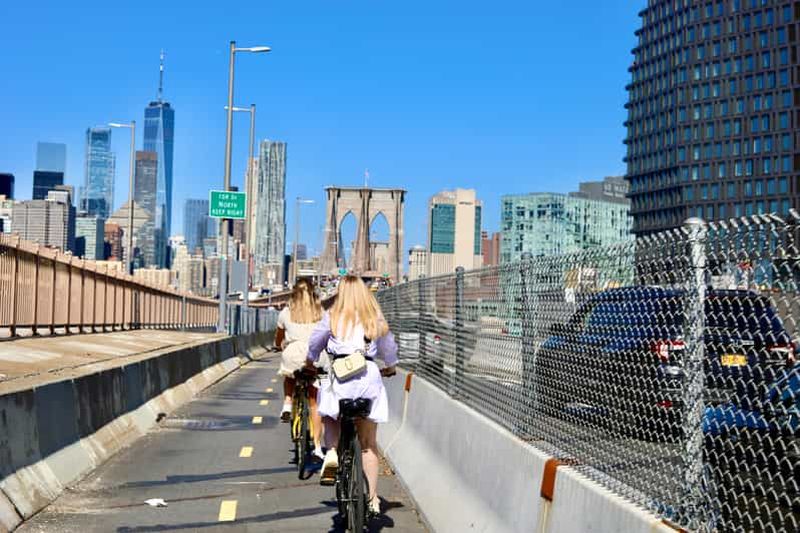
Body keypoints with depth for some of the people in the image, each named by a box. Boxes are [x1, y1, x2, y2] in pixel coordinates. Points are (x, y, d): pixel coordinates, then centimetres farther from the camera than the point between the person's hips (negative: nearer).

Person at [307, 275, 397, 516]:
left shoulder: (332, 316, 8)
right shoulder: (376, 319, 12)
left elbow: (315, 342, 18)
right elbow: (389, 347, 22)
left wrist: (311, 362, 39)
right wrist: (390, 367, 42)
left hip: (340, 375, -1)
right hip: (369, 375, 1)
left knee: (330, 418, 26)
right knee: (369, 443, 8)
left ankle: (332, 452, -4)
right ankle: (372, 498, 10)